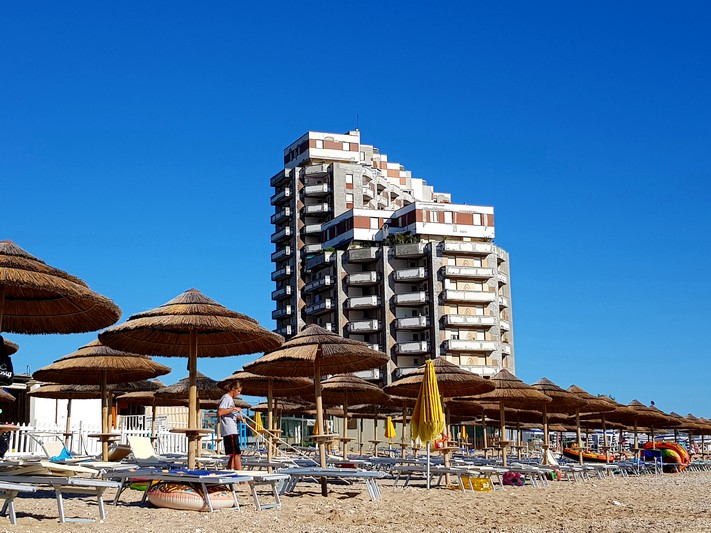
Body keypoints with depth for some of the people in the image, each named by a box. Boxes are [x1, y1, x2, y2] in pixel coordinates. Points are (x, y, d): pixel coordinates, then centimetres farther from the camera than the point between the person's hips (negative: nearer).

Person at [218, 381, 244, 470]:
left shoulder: (231, 399, 22)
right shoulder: (226, 398, -8)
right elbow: (219, 413, -21)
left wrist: (238, 418, 12)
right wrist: (233, 408, -20)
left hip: (233, 431, 10)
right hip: (229, 432, -10)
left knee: (233, 455, 9)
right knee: (237, 453, -13)